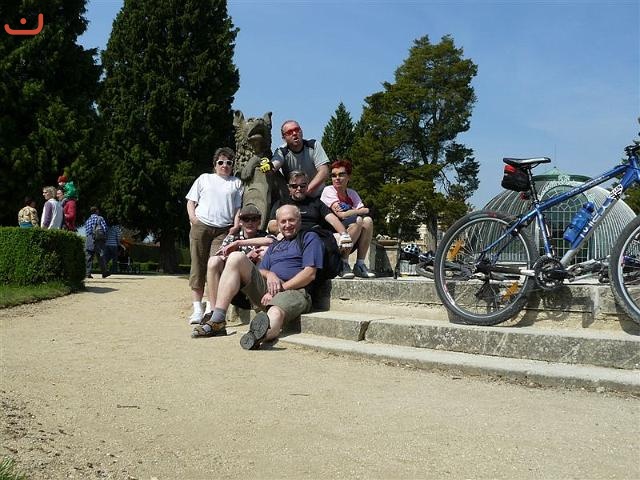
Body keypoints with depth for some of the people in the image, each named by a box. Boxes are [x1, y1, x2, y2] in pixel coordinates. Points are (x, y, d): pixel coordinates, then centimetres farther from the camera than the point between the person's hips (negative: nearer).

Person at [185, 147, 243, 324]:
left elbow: (238, 207, 14)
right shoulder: (204, 178, 18)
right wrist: (193, 217, 0)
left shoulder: (236, 183, 18)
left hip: (223, 230, -1)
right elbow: (191, 201, 16)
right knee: (198, 266, -4)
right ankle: (197, 308, -2)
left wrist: (236, 224, 0)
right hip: (200, 226, 1)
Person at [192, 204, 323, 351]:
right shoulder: (274, 246, 32)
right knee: (236, 257, -13)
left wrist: (280, 288, -10)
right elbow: (259, 271, 20)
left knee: (276, 314, -40)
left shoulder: (309, 238, 12)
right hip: (266, 288, 6)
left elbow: (309, 274, -2)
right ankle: (217, 321, -25)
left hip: (294, 291, -6)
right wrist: (269, 274, -5)